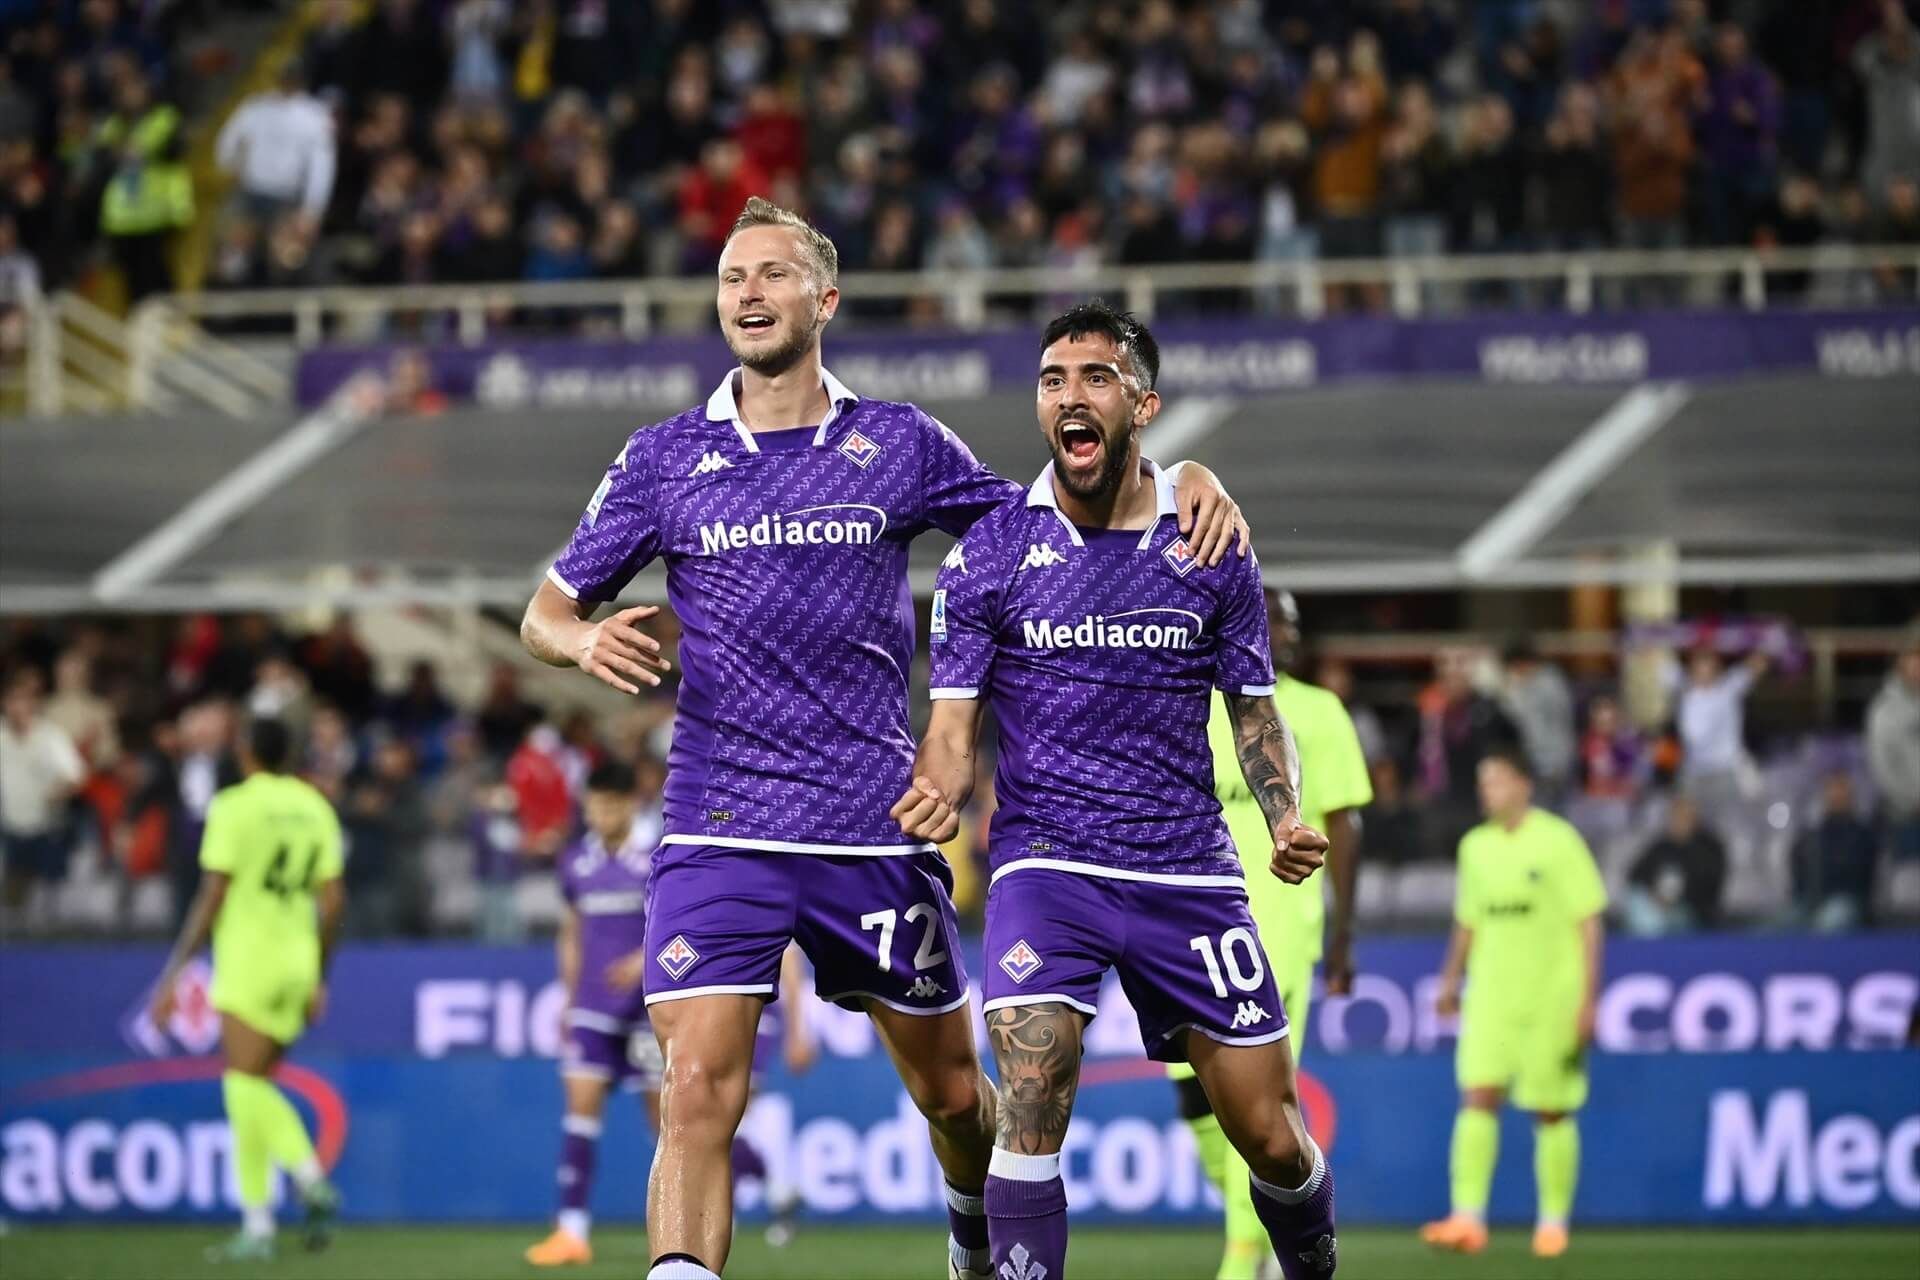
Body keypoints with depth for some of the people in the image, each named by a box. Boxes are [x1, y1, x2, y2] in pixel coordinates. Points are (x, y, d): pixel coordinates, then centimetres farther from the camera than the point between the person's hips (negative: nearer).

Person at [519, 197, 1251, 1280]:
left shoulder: (903, 446, 6)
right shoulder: (665, 459, 6)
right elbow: (548, 608, 12)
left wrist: (1188, 481, -2)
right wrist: (583, 637, -13)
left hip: (877, 830, 1)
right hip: (719, 834, -1)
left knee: (953, 1092, 13)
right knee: (698, 1091, -17)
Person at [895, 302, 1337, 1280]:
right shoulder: (987, 555, 0)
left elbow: (1253, 710, 12)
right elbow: (953, 726, 1)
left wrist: (1286, 817, -6)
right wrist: (940, 792, -22)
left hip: (1190, 873, 2)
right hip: (1045, 861, -1)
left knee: (1274, 1142, 4)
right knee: (1031, 1107, -23)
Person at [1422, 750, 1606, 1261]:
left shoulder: (1558, 841, -4)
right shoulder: (1475, 846, 10)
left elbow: (1587, 923, -4)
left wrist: (1587, 1000, -9)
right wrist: (1452, 979, 11)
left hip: (1552, 999, -4)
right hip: (1490, 997, 4)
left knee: (1552, 1112, 2)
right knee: (1477, 1097, -11)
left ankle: (1554, 1221, 13)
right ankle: (1468, 1218, -17)